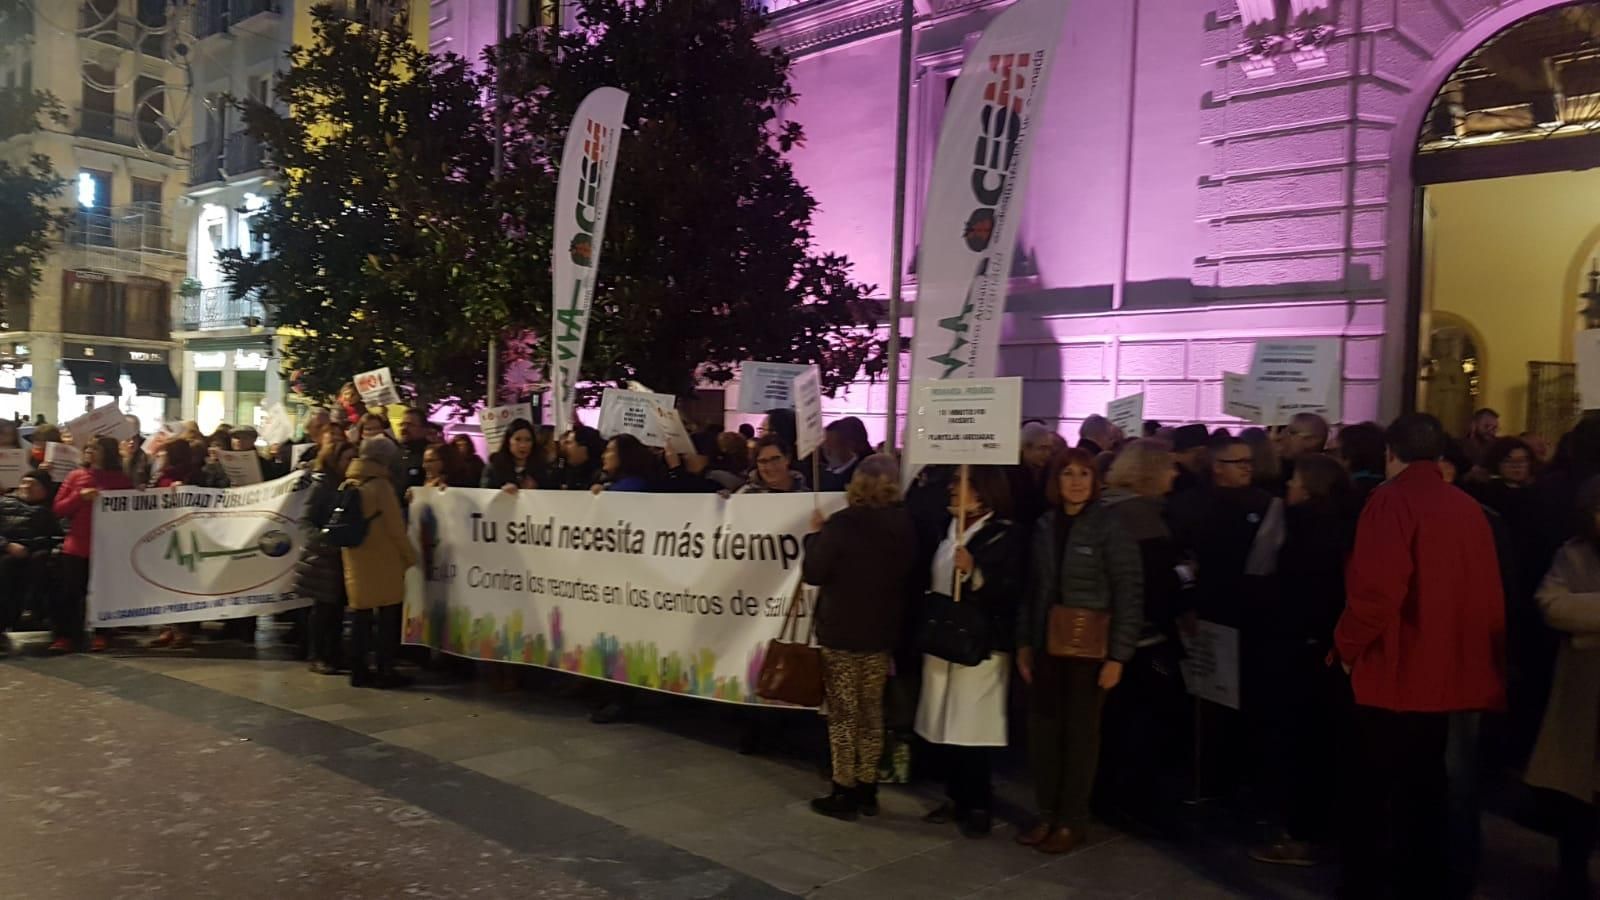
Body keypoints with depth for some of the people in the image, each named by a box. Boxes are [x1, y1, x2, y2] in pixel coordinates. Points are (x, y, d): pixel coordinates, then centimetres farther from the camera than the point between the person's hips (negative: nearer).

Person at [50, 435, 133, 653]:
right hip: (76, 546, 2)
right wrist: (79, 496, -11)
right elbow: (58, 509, 3)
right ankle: (65, 636, 8)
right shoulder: (75, 476, 6)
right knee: (69, 592, 1)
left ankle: (100, 634, 16)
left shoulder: (121, 479, 2)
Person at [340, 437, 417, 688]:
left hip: (355, 562, 6)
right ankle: (385, 672, 3)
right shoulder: (380, 486, -13)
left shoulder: (346, 486, 8)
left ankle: (358, 671, 15)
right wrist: (410, 557, -1)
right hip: (383, 564, -6)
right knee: (387, 617, 2)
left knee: (361, 616, 12)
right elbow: (396, 528, -12)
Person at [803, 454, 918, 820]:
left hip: (841, 632, -5)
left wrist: (816, 535, 1)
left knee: (843, 714, 5)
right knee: (871, 712, 15)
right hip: (881, 632, 5)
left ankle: (844, 793, 11)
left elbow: (813, 573, -13)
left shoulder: (841, 524, -18)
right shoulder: (905, 525, -3)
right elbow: (908, 574, 7)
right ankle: (867, 790, 23)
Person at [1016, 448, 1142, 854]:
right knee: (1042, 730, 5)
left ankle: (1072, 821, 20)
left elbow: (1129, 593, -10)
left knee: (1080, 732, 7)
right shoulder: (1045, 526, 5)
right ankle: (1047, 814, 20)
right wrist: (1024, 642, 6)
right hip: (1047, 645, 4)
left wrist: (1118, 655, -14)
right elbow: (1033, 589, 9)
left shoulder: (1111, 526, -9)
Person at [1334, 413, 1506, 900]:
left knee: (1368, 787, 7)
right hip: (1448, 672, 6)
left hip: (1394, 672, -6)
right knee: (1424, 784, 18)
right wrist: (1480, 656, 18)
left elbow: (1375, 590, -24)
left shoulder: (1392, 500, -14)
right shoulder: (1470, 508, 4)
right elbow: (1487, 592, 8)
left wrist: (1347, 646, -9)